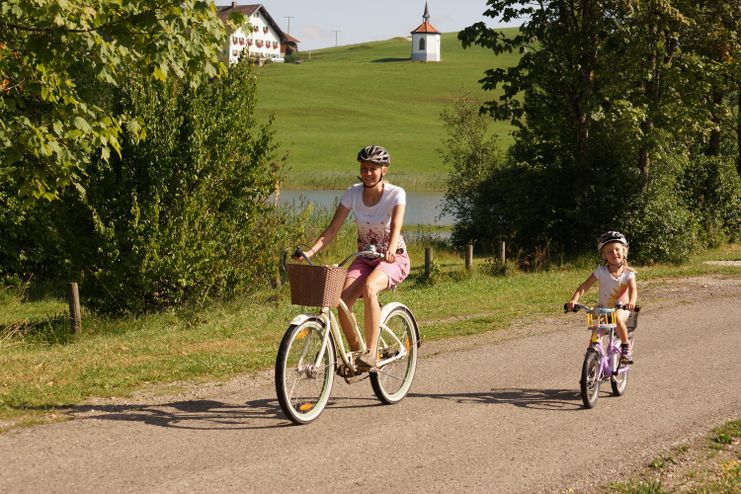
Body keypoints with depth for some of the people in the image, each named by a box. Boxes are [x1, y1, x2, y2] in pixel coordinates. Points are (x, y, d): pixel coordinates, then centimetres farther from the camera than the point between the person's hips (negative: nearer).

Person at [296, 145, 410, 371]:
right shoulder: (353, 193, -4)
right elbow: (332, 229, -8)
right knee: (342, 299, -23)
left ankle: (371, 354, -35)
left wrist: (390, 251, -50)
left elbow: (396, 227, -30)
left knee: (369, 287, -37)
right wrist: (311, 251, -24)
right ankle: (355, 352, -1)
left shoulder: (396, 194, -14)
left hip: (393, 259, -4)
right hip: (364, 258, 4)